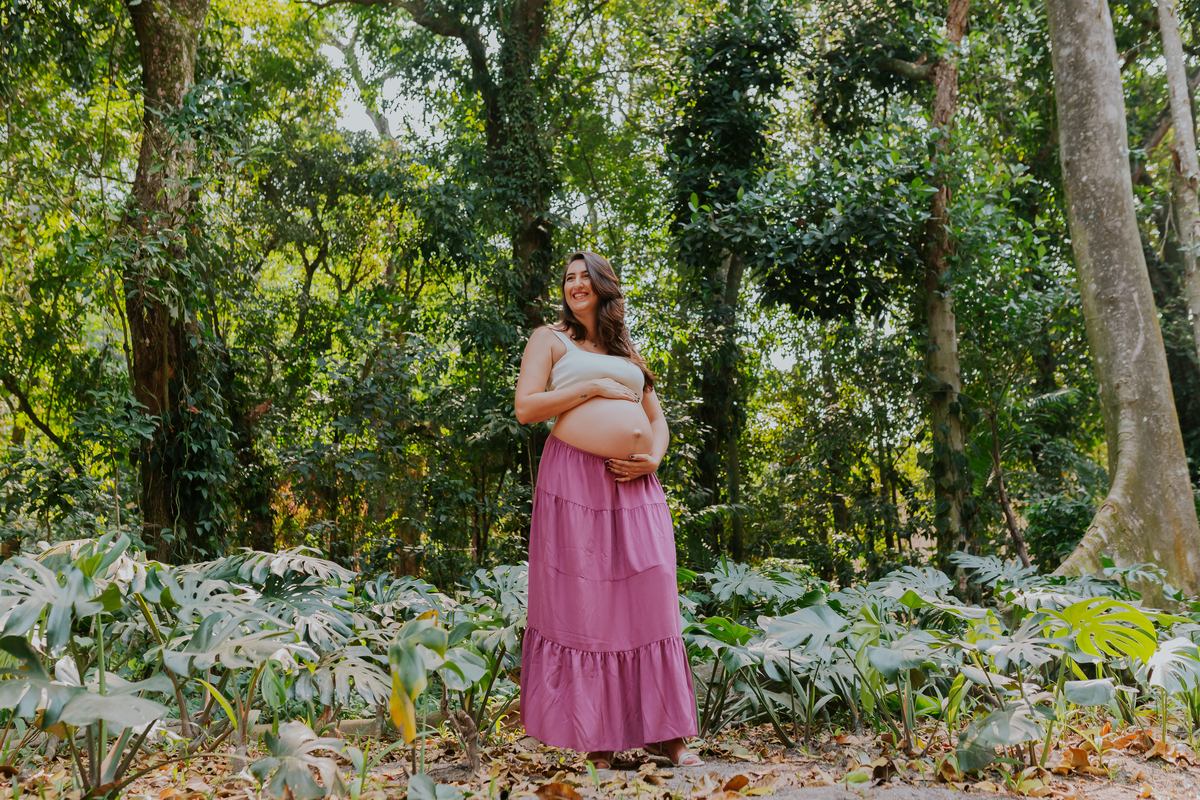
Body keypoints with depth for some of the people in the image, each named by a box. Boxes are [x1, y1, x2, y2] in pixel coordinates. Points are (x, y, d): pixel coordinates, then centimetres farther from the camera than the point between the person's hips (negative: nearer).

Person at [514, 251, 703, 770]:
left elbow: (657, 419, 22)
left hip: (635, 487, 5)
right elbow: (525, 409, -3)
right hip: (575, 483, -5)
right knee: (582, 606, -4)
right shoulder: (550, 339, 10)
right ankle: (594, 740, 2)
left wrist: (653, 458, 2)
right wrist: (594, 387, -7)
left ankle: (662, 734, 6)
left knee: (647, 604, 1)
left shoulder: (626, 352, 24)